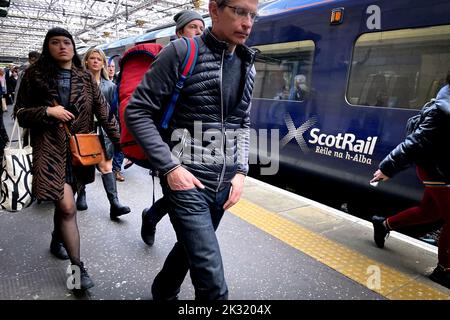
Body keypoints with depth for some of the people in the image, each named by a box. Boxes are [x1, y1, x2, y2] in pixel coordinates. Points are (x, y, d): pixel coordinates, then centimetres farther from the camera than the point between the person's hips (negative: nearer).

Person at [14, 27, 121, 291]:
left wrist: (119, 140, -6)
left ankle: (57, 240, 46)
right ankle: (78, 266, 3)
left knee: (63, 201, 17)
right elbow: (21, 113, 3)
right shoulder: (35, 75, 2)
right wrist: (47, 111, -15)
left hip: (80, 148, 3)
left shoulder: (85, 77, 7)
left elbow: (103, 111, 1)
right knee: (67, 207, -10)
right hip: (51, 148, -3)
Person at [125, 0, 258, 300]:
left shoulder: (247, 65, 9)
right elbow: (137, 112, -9)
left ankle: (162, 293, 52)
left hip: (224, 184, 7)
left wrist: (240, 171, 3)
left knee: (190, 246, 25)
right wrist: (170, 167, -16)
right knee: (213, 282, -6)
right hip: (187, 182, -6)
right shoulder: (181, 52, -10)